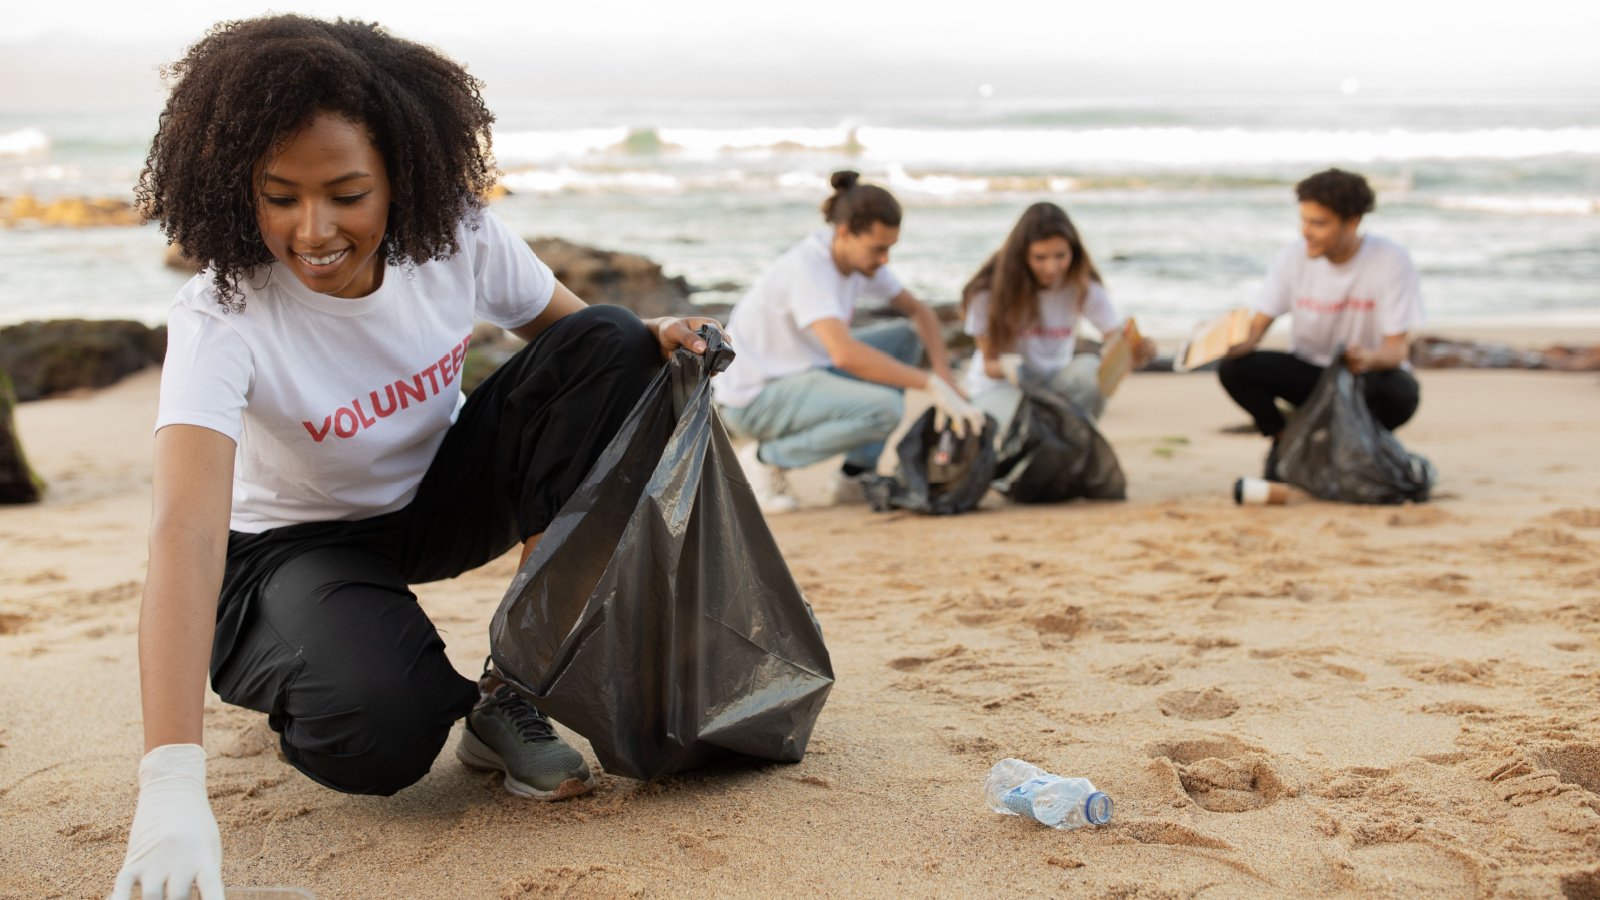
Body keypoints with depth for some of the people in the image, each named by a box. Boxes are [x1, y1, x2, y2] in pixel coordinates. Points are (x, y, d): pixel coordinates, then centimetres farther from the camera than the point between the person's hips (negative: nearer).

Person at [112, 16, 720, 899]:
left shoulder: (454, 235, -18)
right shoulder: (221, 315, -30)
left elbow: (571, 331, 2)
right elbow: (186, 536, -43)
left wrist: (648, 348, -24)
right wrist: (169, 789, -55)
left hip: (440, 495, 5)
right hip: (296, 544, -4)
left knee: (610, 346, -20)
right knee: (383, 732, -35)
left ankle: (509, 693, -14)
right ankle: (307, 691, 7)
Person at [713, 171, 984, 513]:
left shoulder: (859, 254, -2)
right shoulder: (806, 269, -27)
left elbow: (919, 312, 6)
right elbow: (846, 354, -40)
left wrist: (944, 374, -12)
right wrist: (932, 384, -37)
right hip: (750, 398, -9)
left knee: (906, 336, 4)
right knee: (884, 407, -27)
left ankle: (855, 475, 4)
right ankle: (766, 459, -7)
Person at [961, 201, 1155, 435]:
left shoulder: (1083, 287, -10)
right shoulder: (988, 291, -16)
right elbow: (989, 363, -12)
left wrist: (1138, 348, -43)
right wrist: (1005, 368, -37)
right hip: (999, 388, -3)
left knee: (1089, 369, -31)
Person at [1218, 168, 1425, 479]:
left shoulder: (1391, 260, -18)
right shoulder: (1295, 256, -10)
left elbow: (1398, 348, -21)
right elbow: (1259, 322, -11)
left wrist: (1369, 358, -44)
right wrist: (1240, 341, -36)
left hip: (1368, 374, -2)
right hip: (1310, 371, 2)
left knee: (1398, 393, -37)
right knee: (1235, 368, -25)